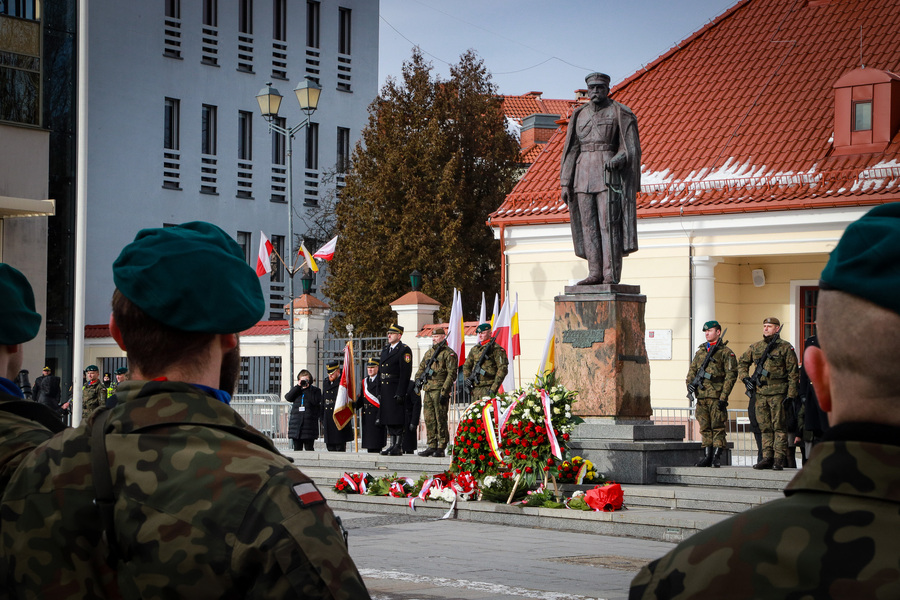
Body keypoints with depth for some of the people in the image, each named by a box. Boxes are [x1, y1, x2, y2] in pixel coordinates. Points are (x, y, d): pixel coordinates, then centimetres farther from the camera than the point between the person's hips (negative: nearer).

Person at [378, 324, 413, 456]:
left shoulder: (404, 350, -7)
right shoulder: (385, 349, 18)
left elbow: (405, 373, -13)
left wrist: (400, 393, -19)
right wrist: (379, 391, 13)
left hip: (396, 389, -8)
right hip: (385, 389, 8)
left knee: (397, 420, -7)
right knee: (387, 420, 10)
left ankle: (399, 446, -4)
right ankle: (393, 444, 16)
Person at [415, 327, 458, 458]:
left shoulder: (449, 353, -5)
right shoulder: (429, 353, 19)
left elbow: (451, 374, -11)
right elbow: (421, 368, 26)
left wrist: (444, 392, -17)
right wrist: (418, 379, 6)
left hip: (440, 390, -8)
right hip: (428, 390, 8)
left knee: (441, 419, -7)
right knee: (429, 419, 8)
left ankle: (441, 449, -5)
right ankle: (432, 446, 13)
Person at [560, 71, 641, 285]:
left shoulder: (620, 113, 0)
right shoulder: (579, 115, 14)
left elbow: (630, 148, -3)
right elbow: (571, 150, 13)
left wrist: (618, 159, -24)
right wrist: (566, 183, 7)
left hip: (609, 173, -5)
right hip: (584, 175, 5)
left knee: (609, 223, -10)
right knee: (588, 225, 2)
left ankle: (612, 275, -10)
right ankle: (595, 273, 5)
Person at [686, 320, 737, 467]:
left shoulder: (726, 352, -1)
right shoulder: (700, 351, 18)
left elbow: (731, 375, -6)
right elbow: (692, 370, 21)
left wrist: (723, 397, -13)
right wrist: (690, 383, -2)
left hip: (716, 396, -6)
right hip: (701, 396, 6)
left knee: (718, 427, -5)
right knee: (705, 428, 7)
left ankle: (717, 457, -3)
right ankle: (707, 456, 11)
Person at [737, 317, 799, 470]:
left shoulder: (785, 347, -2)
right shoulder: (756, 347, 12)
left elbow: (793, 373, -3)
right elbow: (742, 362, 24)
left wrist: (791, 394, -9)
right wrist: (745, 379, 8)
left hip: (778, 392, -5)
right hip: (760, 392, 5)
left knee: (779, 427, -6)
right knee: (765, 428, 7)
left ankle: (779, 459, -6)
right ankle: (767, 458, 11)